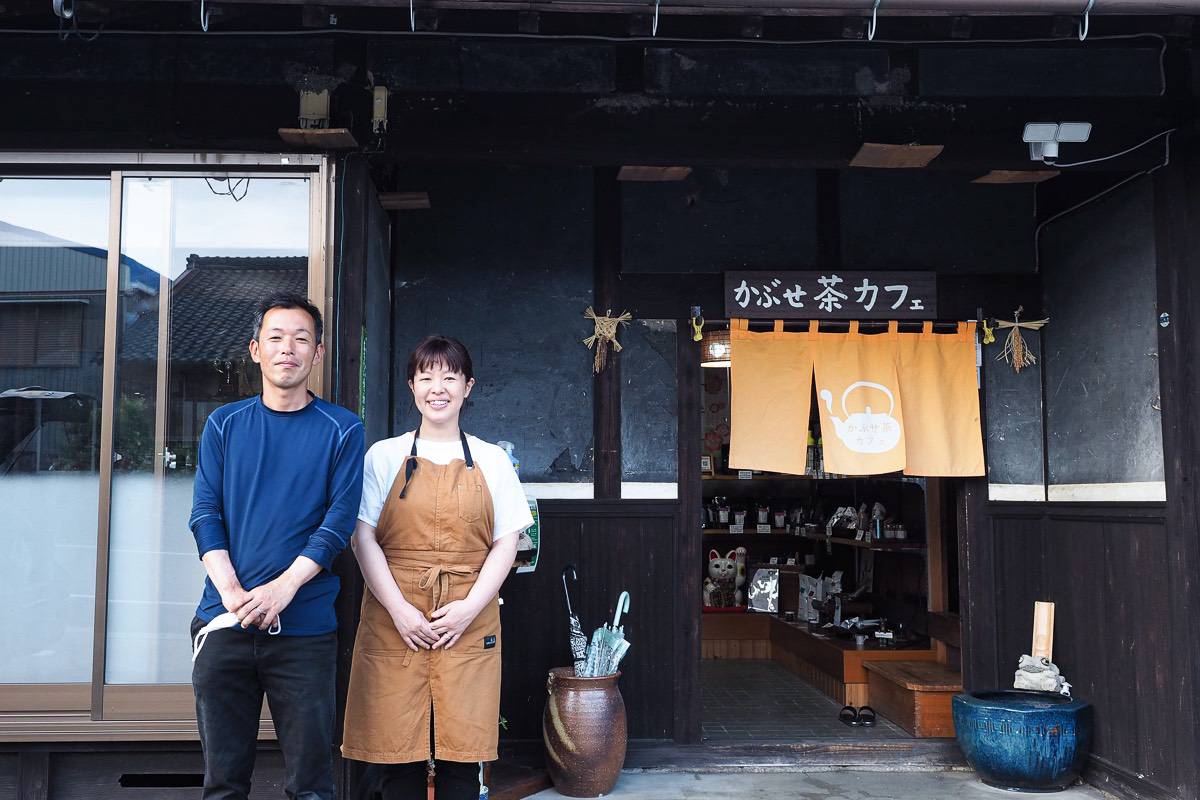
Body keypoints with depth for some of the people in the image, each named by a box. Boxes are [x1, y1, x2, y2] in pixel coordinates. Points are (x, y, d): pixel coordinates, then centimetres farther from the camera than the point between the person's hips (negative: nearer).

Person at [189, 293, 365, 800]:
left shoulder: (342, 430, 2)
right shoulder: (224, 425, 9)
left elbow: (339, 522, -4)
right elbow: (205, 515, 3)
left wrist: (283, 588, -17)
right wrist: (233, 592, -12)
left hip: (305, 627, -2)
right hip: (224, 622, 2)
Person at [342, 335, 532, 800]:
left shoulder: (491, 461, 10)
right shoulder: (385, 456, 7)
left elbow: (505, 544, 6)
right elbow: (364, 539, 2)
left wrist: (470, 607, -7)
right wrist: (400, 610, -9)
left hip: (468, 623, 1)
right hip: (395, 621, 0)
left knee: (461, 759, 2)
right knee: (397, 757, 1)